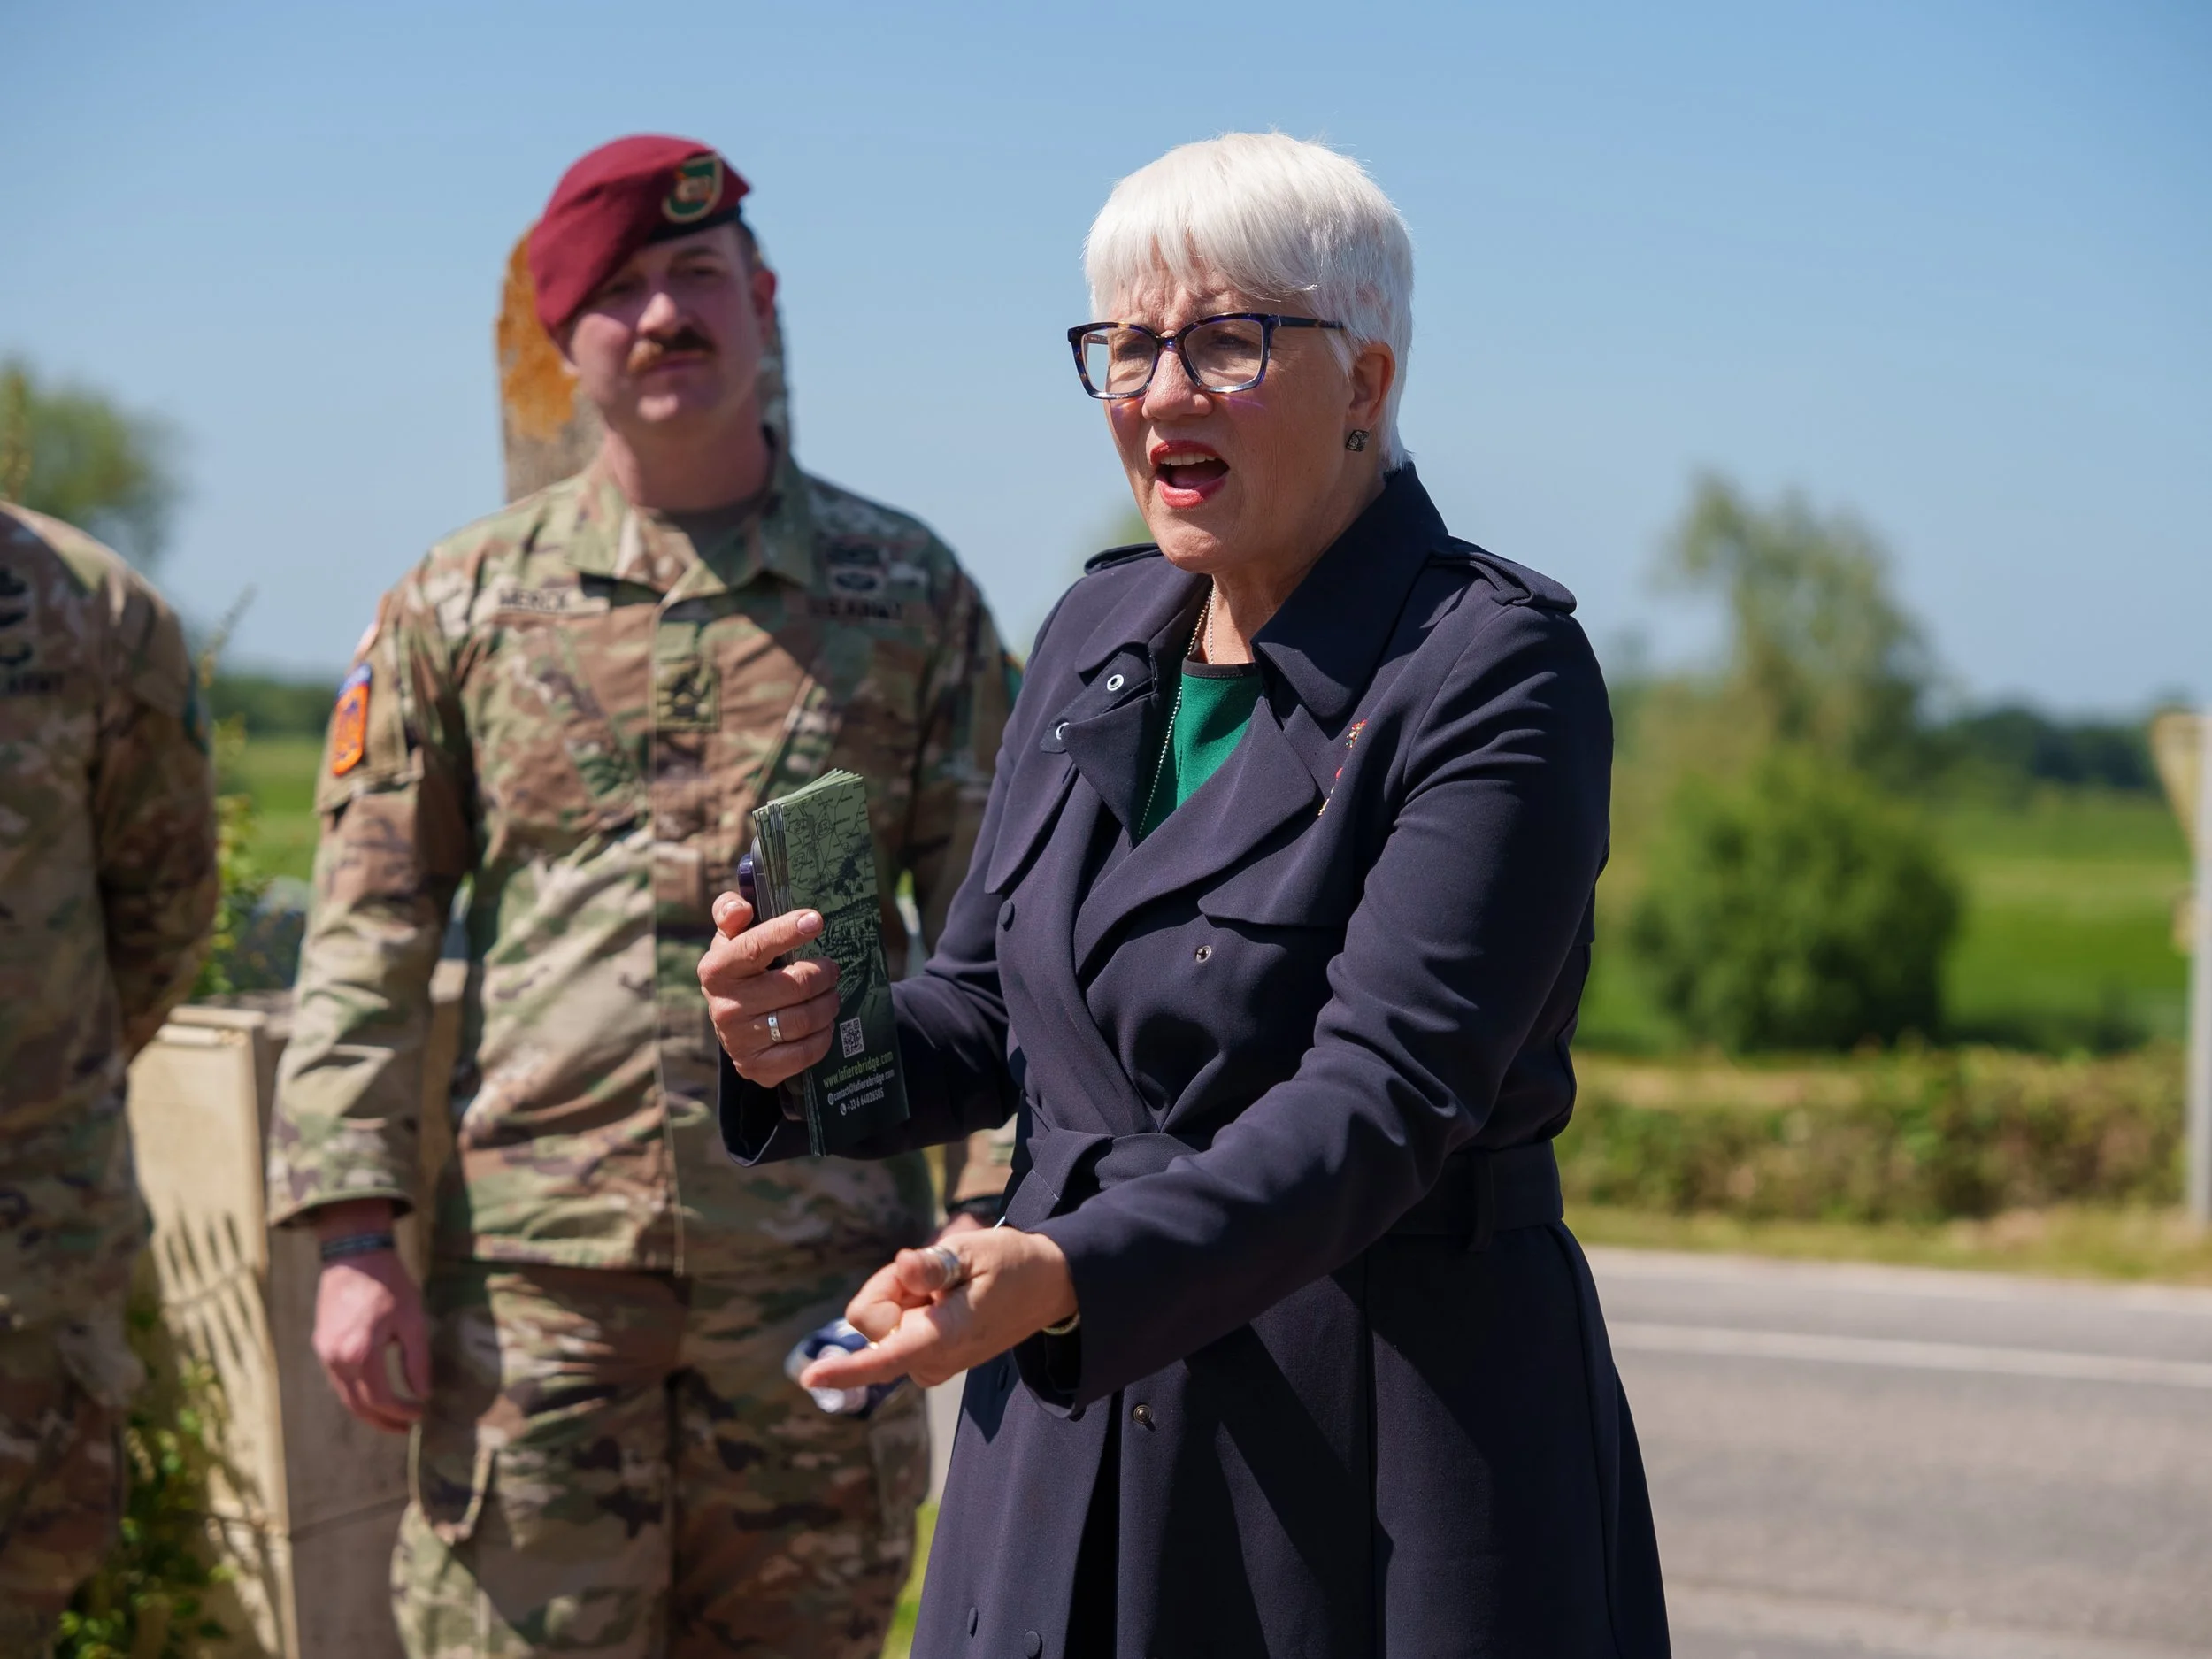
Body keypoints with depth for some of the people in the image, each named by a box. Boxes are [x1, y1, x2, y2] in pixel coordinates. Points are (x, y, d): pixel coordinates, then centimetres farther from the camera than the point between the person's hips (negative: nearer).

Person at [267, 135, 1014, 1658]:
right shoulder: (463, 604, 7)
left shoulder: (909, 595, 6)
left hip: (819, 1274, 0)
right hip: (534, 1266, 0)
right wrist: (353, 1235, -3)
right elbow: (368, 940, 5)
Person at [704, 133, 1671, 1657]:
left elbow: (1384, 1099, -22)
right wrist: (809, 1047, -6)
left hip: (1392, 1461, -6)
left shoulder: (1498, 674, -13)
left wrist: (1066, 1278, -35)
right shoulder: (1097, 635, 8)